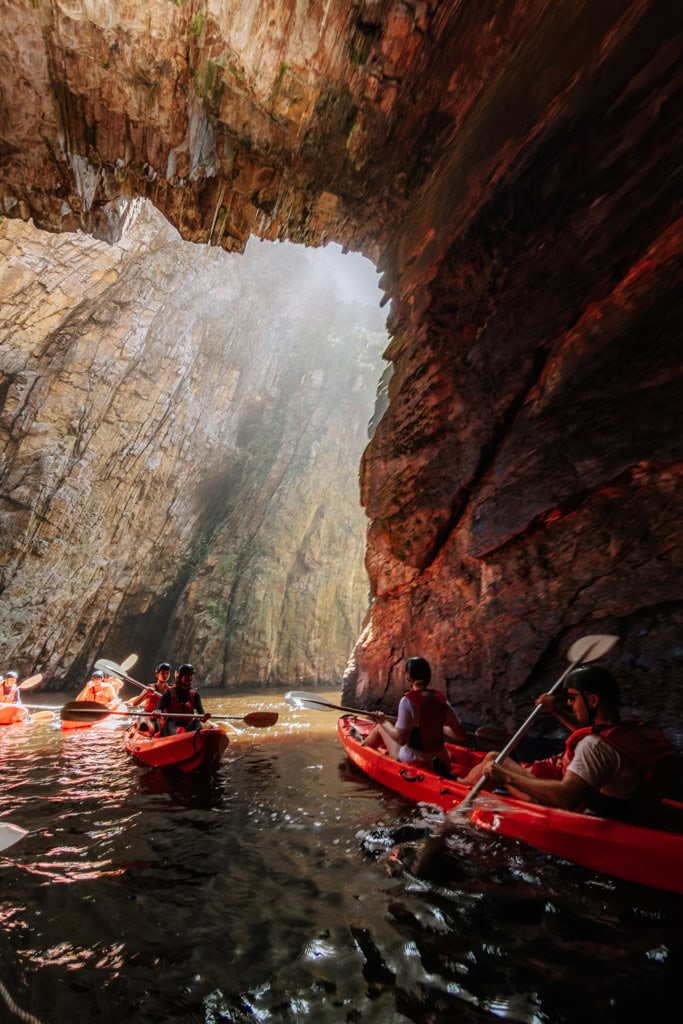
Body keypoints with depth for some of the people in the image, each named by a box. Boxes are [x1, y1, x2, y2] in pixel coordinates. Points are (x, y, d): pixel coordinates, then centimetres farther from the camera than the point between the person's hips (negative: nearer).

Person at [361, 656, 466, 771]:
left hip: (412, 760, -4)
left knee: (380, 727, 19)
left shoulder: (408, 700, -22)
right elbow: (461, 735, -2)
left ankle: (362, 744, 48)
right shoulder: (441, 699, -7)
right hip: (438, 757, 5)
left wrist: (384, 722, -5)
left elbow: (400, 738, -22)